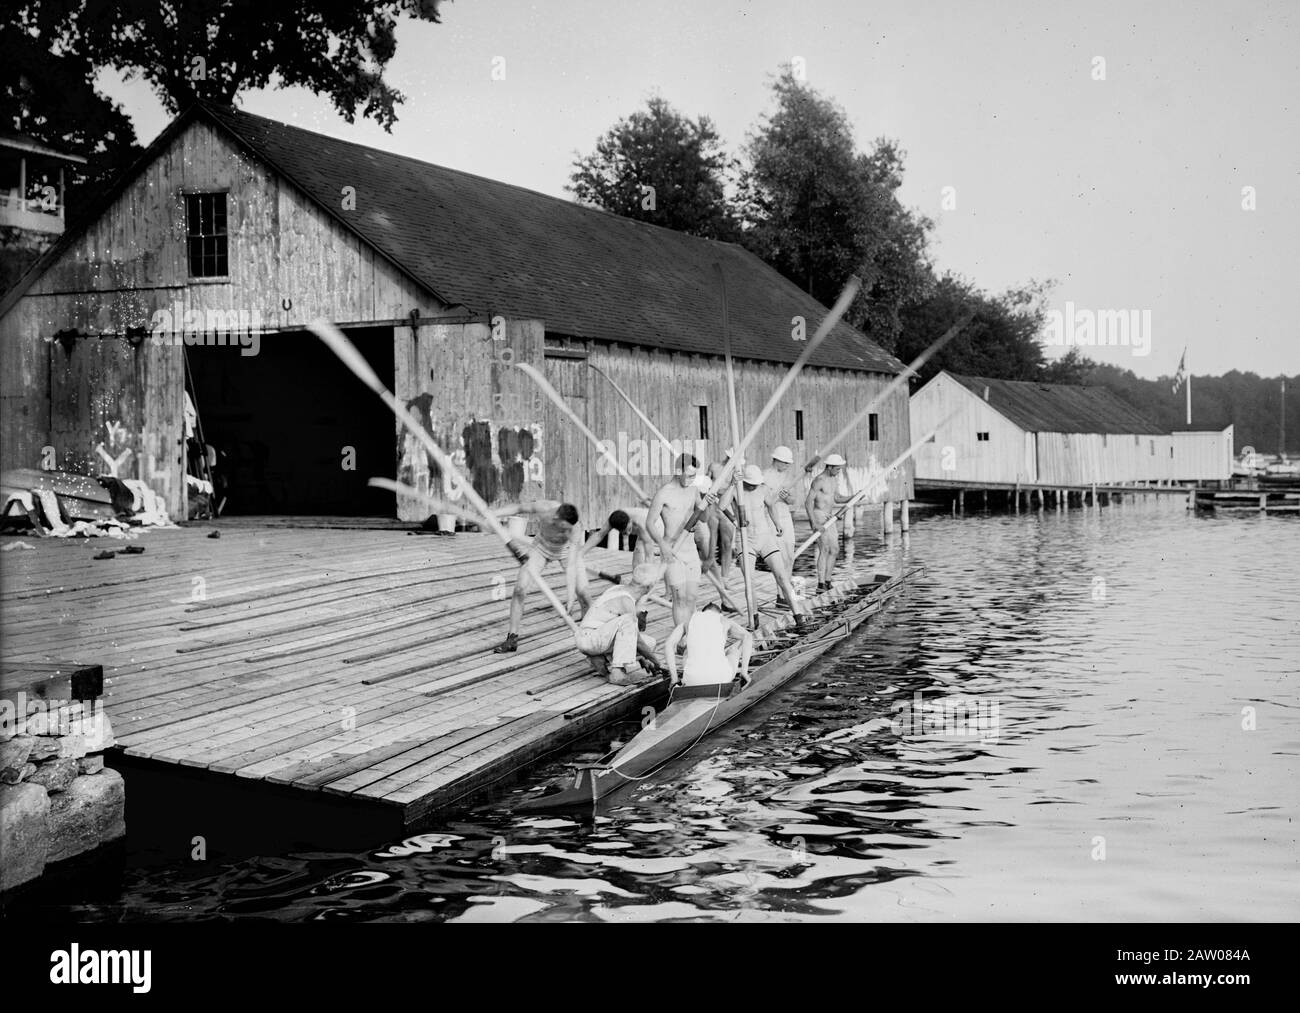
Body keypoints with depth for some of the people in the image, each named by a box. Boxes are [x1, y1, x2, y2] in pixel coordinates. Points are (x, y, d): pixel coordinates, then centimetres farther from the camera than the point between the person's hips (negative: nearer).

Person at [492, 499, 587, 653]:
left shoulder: (575, 530, -40)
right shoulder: (542, 507, -37)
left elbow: (571, 566, -43)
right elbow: (518, 509, -14)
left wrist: (571, 598, -49)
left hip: (567, 550, -1)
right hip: (542, 547, 1)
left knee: (582, 592, -13)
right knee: (519, 588, -11)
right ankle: (512, 639, 1)